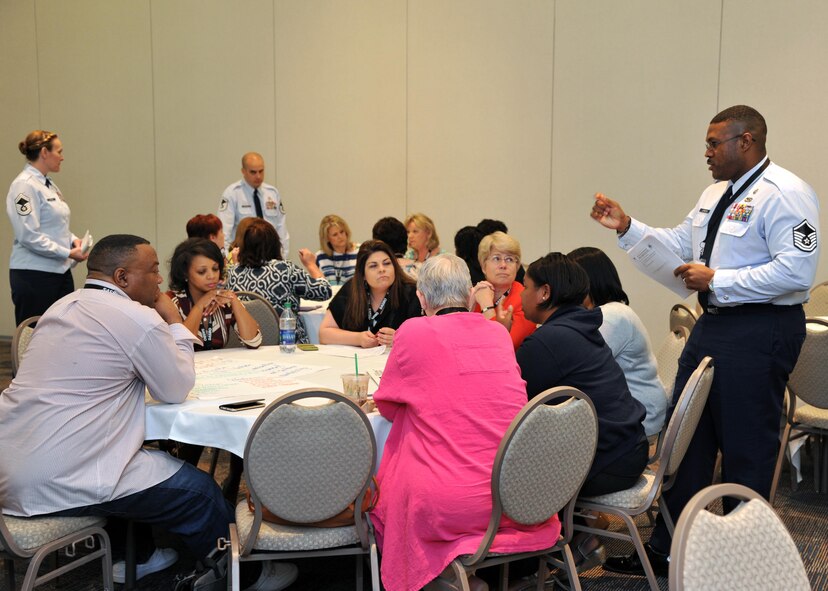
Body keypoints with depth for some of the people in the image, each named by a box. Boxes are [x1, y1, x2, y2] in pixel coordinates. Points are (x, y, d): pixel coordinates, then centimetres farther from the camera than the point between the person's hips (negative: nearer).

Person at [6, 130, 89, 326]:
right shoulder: (24, 185, -12)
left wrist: (73, 240, 3)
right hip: (34, 274, -8)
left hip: (60, 271, 8)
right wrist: (68, 253, -17)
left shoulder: (49, 185, 14)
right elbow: (29, 236, -19)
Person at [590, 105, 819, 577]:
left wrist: (717, 279, -22)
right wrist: (626, 227, 8)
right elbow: (678, 244, 18)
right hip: (713, 324, 9)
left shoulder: (785, 194, -15)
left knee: (746, 451, 4)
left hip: (759, 332, -9)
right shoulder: (717, 193, 14)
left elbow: (796, 272, -24)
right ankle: (667, 552, 27)